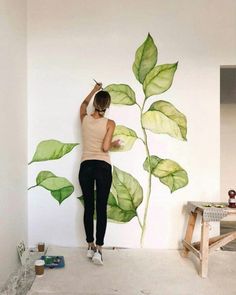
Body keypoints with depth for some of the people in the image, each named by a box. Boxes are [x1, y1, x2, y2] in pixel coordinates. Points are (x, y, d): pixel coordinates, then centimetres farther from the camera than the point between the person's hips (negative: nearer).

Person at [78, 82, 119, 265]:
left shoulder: (85, 119, 3)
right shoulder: (110, 123, -7)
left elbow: (84, 105, 26)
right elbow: (105, 147, -12)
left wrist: (94, 90, 37)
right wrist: (115, 144, 10)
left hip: (86, 166, 3)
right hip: (103, 167, -3)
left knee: (88, 207, 11)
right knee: (101, 208, 2)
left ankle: (90, 246, 21)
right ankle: (98, 249, 3)